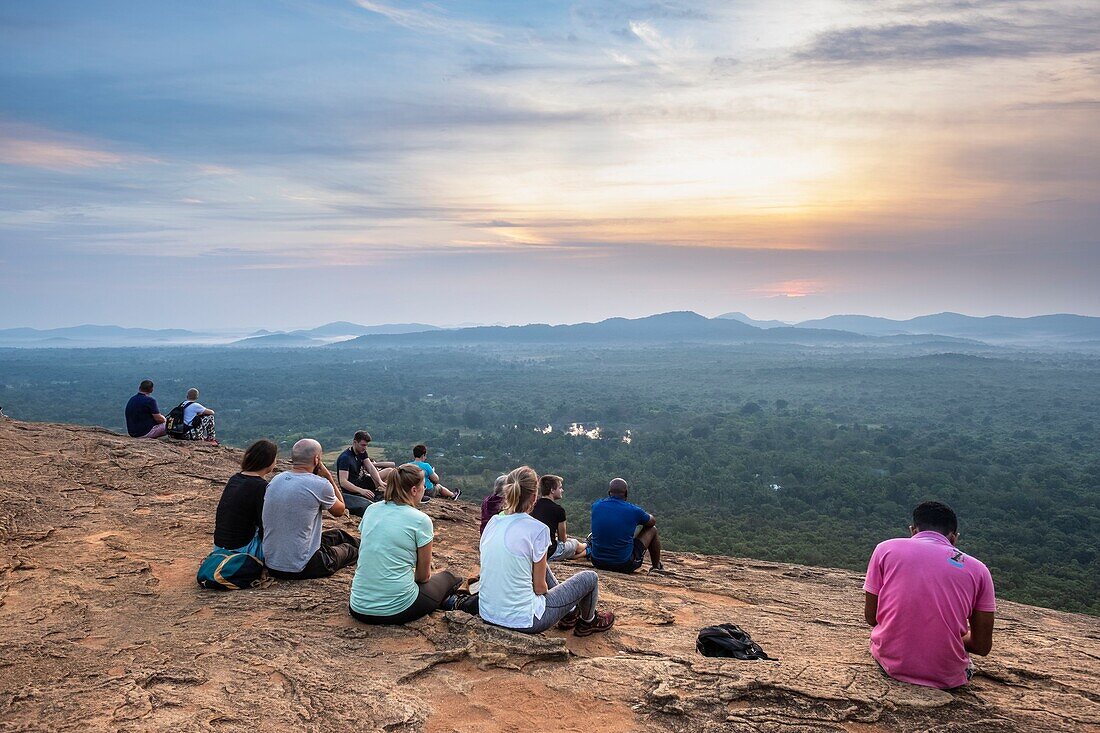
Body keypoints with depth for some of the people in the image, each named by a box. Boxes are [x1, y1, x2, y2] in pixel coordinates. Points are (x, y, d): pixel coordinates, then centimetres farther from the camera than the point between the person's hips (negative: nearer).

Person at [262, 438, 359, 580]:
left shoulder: (275, 480, 1)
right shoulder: (320, 484, -17)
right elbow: (340, 511, 2)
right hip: (300, 569, -7)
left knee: (338, 534, 29)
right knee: (348, 549, 24)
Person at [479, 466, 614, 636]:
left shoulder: (493, 522, 0)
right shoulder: (538, 529, -18)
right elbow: (540, 587, -11)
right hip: (523, 621, -7)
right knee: (590, 578, 13)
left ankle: (569, 614, 47)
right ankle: (588, 622, 42)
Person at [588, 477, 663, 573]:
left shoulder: (596, 506, -4)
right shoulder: (634, 511, -13)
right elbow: (652, 522, 10)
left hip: (597, 562, 4)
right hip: (624, 566, -4)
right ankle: (656, 567, 35)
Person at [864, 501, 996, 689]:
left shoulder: (886, 549, -1)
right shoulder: (978, 569, 1)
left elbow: (871, 617, 2)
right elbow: (983, 646, 4)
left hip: (891, 663, -2)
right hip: (946, 677, 2)